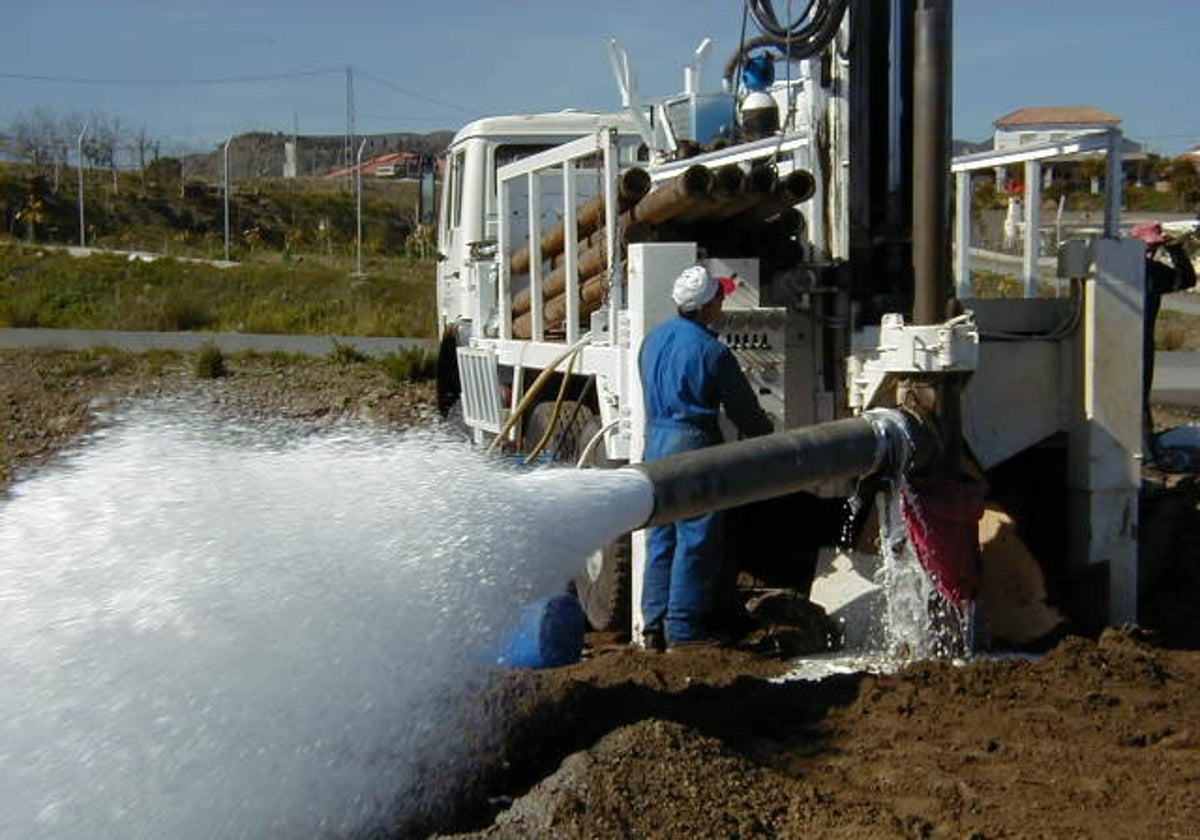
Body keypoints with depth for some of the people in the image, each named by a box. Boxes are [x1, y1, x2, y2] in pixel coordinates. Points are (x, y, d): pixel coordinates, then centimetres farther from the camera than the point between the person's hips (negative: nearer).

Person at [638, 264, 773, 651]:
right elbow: (744, 408, -7)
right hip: (693, 446, -8)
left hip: (656, 443, 8)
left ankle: (655, 627, 16)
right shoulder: (711, 350, -13)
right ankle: (684, 629, 1)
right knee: (695, 540, -1)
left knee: (661, 538, 13)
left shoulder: (653, 340, 10)